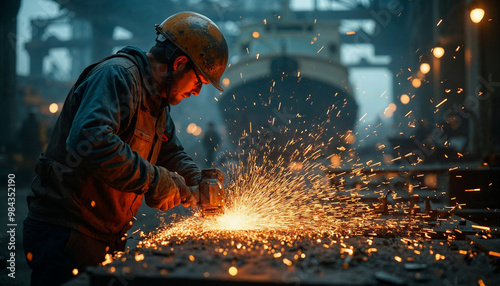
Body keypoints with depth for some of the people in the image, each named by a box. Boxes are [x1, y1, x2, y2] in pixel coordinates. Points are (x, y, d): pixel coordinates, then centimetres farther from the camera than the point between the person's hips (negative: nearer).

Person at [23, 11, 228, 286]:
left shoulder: (158, 102, 15)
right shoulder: (116, 75, -19)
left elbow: (172, 153, 25)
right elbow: (90, 141, -35)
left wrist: (202, 185, 5)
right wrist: (155, 180, -28)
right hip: (65, 232, -10)